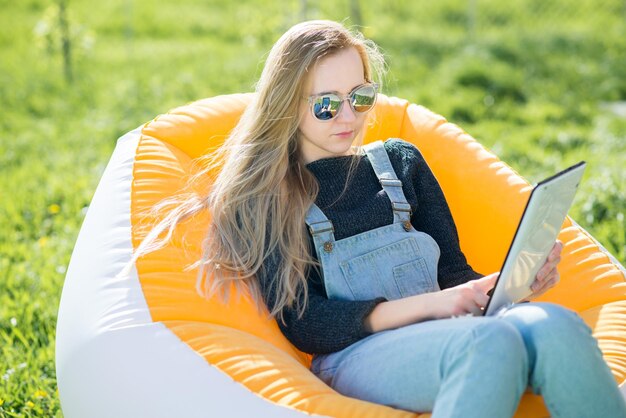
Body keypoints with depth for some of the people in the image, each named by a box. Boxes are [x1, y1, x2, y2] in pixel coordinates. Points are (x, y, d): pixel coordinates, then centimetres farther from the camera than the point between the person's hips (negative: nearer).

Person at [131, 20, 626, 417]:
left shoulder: (399, 161, 21)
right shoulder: (261, 197, 7)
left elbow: (453, 271, 18)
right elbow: (303, 324, -2)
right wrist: (426, 305, -14)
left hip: (446, 337, 4)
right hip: (352, 357, -4)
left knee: (553, 324, -31)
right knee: (491, 342, -36)